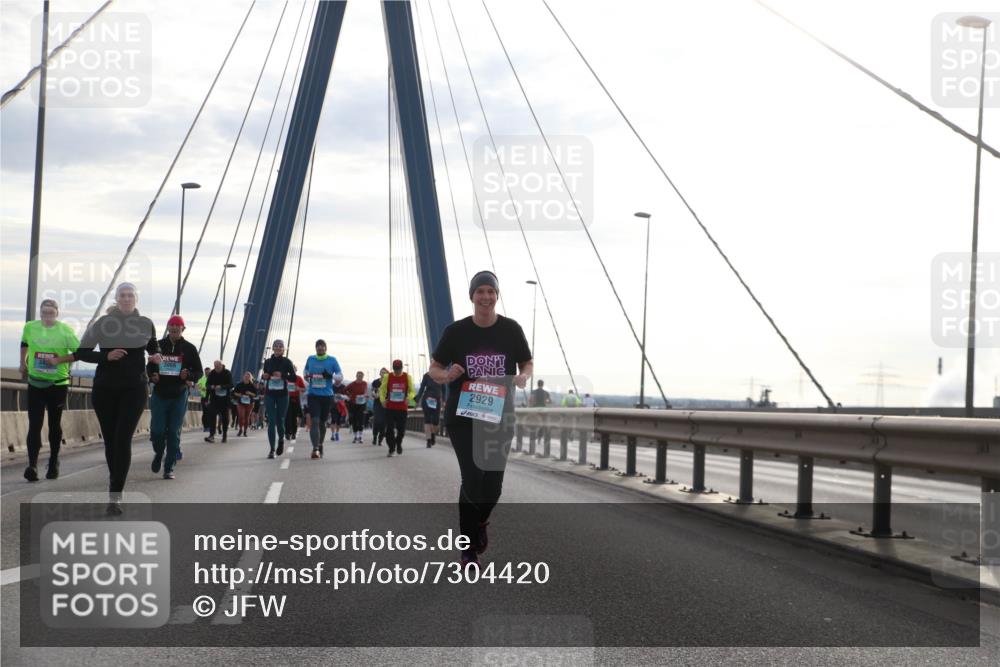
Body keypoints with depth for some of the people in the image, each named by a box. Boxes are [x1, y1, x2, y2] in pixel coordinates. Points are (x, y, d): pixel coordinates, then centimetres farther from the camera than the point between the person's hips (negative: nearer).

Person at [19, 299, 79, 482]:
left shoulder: (65, 330, -10)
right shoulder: (30, 327, 0)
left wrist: (59, 360, -19)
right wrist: (23, 362, 20)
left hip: (58, 384, -1)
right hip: (35, 383, 1)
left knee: (55, 425, 11)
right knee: (34, 425, -10)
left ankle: (53, 463, 25)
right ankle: (32, 466, -16)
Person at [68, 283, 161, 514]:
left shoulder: (146, 324, 3)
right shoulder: (102, 323, -2)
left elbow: (153, 346, 23)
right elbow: (81, 353, -2)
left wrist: (156, 356, 1)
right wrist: (106, 357, -18)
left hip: (134, 388, -1)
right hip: (105, 388, 1)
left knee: (123, 440, -13)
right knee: (110, 440, 9)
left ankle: (115, 496, -15)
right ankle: (115, 480, 34)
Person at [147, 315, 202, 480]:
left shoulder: (189, 348, 2)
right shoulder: (158, 345, 5)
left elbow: (198, 371, 5)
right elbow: (149, 366, 15)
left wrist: (188, 375, -17)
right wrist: (152, 376, -7)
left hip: (179, 396, -1)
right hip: (159, 394, 1)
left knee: (174, 433, -1)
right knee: (157, 430, -5)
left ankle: (169, 468, 7)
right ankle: (158, 453, 28)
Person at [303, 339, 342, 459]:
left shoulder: (332, 360, 1)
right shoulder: (310, 359, 6)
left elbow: (340, 376, 0)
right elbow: (305, 370, 25)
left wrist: (331, 376, -19)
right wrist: (306, 377, 4)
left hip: (327, 395, 0)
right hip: (313, 395, 0)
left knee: (322, 422, 13)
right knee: (314, 421, -14)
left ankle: (320, 445, 34)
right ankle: (315, 449, -21)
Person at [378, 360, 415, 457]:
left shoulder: (407, 377, -1)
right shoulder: (387, 377, -1)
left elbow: (412, 391, 3)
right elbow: (382, 390, 5)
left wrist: (409, 398, -19)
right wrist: (382, 399, -14)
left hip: (402, 408, 0)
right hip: (390, 408, 0)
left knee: (401, 429, 3)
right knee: (389, 429, -5)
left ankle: (398, 443, 32)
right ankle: (391, 448, 9)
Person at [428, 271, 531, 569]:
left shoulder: (511, 329, -2)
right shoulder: (456, 331, -4)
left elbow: (527, 365, 9)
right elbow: (434, 369, 5)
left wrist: (523, 377, -14)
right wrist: (447, 375, -18)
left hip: (500, 417, 2)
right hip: (463, 417, -1)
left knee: (493, 482, 3)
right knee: (473, 479, -8)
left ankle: (479, 522, 38)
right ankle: (469, 548, 8)